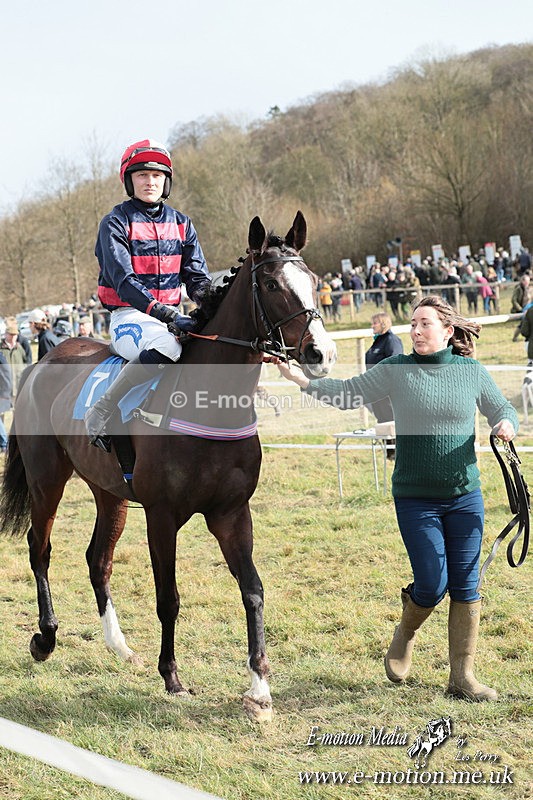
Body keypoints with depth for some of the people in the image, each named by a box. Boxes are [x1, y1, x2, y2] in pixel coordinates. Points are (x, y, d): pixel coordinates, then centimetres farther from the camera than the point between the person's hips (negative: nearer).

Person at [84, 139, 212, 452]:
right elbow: (123, 281, -15)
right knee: (167, 346, -38)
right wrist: (166, 314, -29)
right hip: (130, 317, -6)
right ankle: (100, 414, -26)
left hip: (172, 314, 6)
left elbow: (197, 275, 10)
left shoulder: (181, 223, 14)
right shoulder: (116, 223, -3)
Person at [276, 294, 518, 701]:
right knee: (432, 585, -6)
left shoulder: (473, 372, 1)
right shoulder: (396, 370, -3)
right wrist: (303, 379, -16)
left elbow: (502, 409, 12)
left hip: (465, 496, 2)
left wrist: (507, 424, -11)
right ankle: (406, 631, 29)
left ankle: (463, 676, 14)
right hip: (415, 499, -2)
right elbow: (348, 393, -4)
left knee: (465, 587, 3)